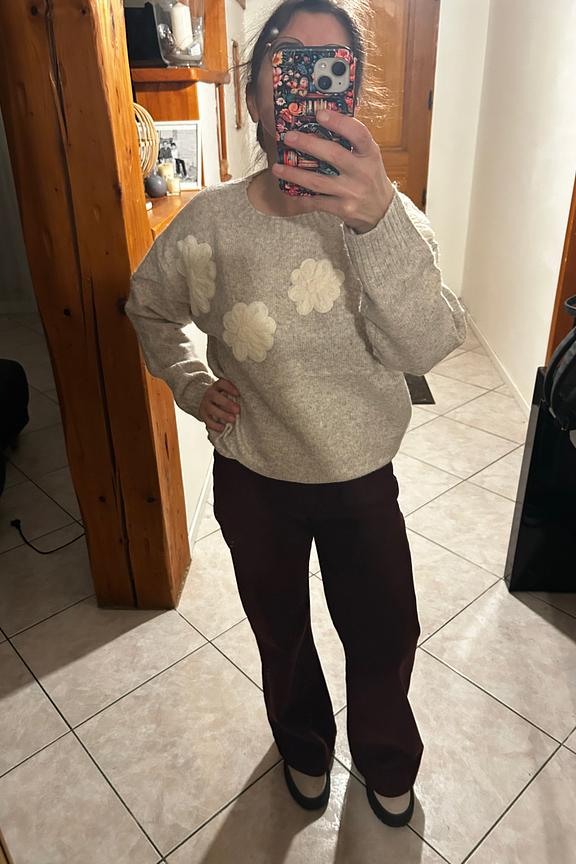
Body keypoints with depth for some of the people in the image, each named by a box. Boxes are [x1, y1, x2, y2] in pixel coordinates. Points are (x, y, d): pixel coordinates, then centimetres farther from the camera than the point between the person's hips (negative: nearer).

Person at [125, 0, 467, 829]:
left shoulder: (388, 214, -14)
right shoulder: (211, 221, -13)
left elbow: (426, 346, -32)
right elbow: (149, 306, 7)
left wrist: (378, 218, -47)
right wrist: (192, 386, -8)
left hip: (362, 480, 0)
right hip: (253, 481, 1)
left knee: (386, 637, 17)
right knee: (282, 634, 23)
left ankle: (386, 762, 53)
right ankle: (304, 745, 57)